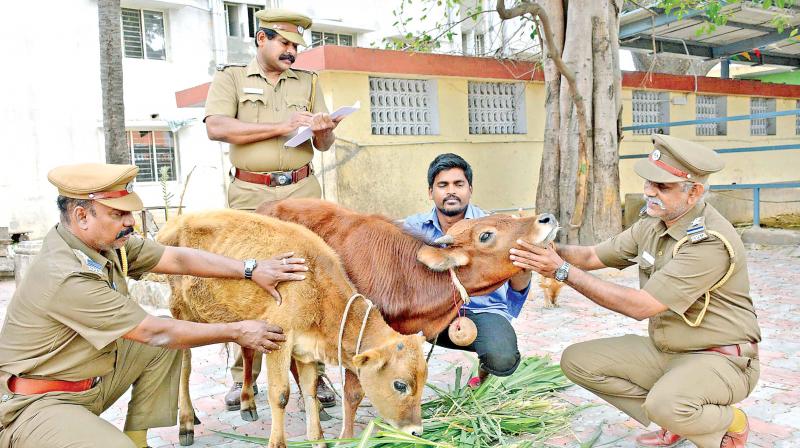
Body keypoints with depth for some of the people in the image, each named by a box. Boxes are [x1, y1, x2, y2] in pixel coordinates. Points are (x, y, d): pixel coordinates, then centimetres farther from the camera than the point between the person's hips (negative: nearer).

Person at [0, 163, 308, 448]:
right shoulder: (66, 277, -28)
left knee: (168, 343, 4)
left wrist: (251, 269, -7)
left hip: (89, 382, 9)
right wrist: (236, 332, -16)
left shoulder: (106, 240, -5)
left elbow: (178, 259, 0)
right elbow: (153, 333, -23)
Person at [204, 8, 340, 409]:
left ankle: (314, 374, 6)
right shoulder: (231, 78, 10)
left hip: (301, 192, 2)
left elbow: (322, 144, 16)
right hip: (250, 194, -2)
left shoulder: (307, 82, 18)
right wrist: (280, 126, -12)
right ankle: (243, 377, 10)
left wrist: (324, 130, -9)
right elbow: (216, 128, -7)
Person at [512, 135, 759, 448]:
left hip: (719, 359, -7)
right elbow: (594, 256, 7)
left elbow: (641, 306, -29)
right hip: (663, 349, 8)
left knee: (665, 403, -37)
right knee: (578, 360, -4)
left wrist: (564, 271, -28)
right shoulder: (653, 224, -1)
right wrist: (550, 250, -14)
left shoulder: (711, 241, -27)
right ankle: (675, 422, 9)